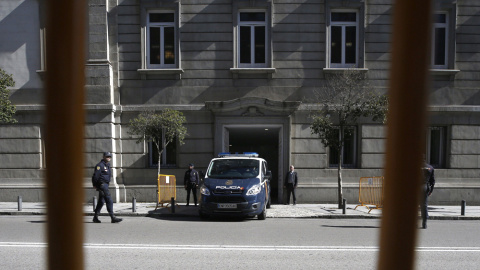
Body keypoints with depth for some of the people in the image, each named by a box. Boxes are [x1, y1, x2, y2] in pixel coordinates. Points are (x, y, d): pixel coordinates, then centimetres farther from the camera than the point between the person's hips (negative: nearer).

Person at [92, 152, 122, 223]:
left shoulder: (107, 165, 16)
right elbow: (95, 175, -15)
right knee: (109, 201, -11)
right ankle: (113, 218, -11)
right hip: (102, 185, -9)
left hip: (106, 185, 9)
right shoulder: (100, 165, -12)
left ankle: (95, 217, 22)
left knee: (101, 201, 13)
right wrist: (96, 185, -14)